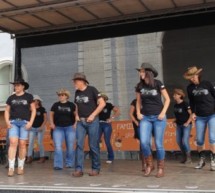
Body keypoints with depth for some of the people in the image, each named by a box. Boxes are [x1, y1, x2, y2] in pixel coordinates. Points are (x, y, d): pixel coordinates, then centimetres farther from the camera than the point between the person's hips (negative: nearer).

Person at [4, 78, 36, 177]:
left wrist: (31, 122, -5)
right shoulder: (11, 98, 11)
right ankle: (11, 167, -11)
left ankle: (21, 167, 12)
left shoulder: (28, 96, 4)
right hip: (13, 122, 1)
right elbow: (7, 111, 15)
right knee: (13, 143, -11)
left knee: (22, 144, 0)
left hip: (24, 122, -1)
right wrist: (7, 121, 0)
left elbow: (33, 110, 4)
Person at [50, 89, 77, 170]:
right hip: (58, 128, 1)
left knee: (70, 147, 5)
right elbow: (51, 114, 13)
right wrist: (52, 123, 1)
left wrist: (75, 123, -5)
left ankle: (69, 163, 21)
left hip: (70, 127, 0)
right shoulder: (55, 105, 4)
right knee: (57, 146, -8)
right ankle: (58, 165, -5)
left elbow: (76, 115, 6)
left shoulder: (71, 105, 1)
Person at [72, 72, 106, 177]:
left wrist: (93, 115, -13)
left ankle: (96, 169, 13)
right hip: (80, 122, 5)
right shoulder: (77, 92, 10)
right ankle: (79, 169, -3)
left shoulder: (92, 90, -7)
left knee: (93, 145, 0)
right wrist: (76, 115, 6)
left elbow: (102, 103, -11)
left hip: (92, 121, -5)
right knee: (79, 144, -5)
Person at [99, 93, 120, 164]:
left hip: (106, 125, -3)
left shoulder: (109, 105, -3)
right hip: (99, 124, 4)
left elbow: (118, 111, -7)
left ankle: (110, 158, 9)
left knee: (107, 142, -6)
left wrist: (112, 118, -11)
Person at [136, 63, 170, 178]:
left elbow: (167, 99, -1)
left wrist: (163, 113, -10)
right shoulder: (139, 86, 4)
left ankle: (161, 168, 17)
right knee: (144, 142, -12)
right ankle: (149, 164, 12)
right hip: (145, 118, 3)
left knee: (158, 144, -1)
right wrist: (138, 113, 1)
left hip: (158, 117, -3)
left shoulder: (158, 84, -7)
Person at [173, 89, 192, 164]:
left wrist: (187, 122, -17)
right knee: (179, 141, 5)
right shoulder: (175, 105, 5)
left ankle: (189, 158, 3)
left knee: (185, 141, -13)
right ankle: (184, 157, 20)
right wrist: (176, 120, 5)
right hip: (179, 125, 7)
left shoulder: (185, 104, -14)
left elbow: (191, 114, -14)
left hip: (186, 125, -7)